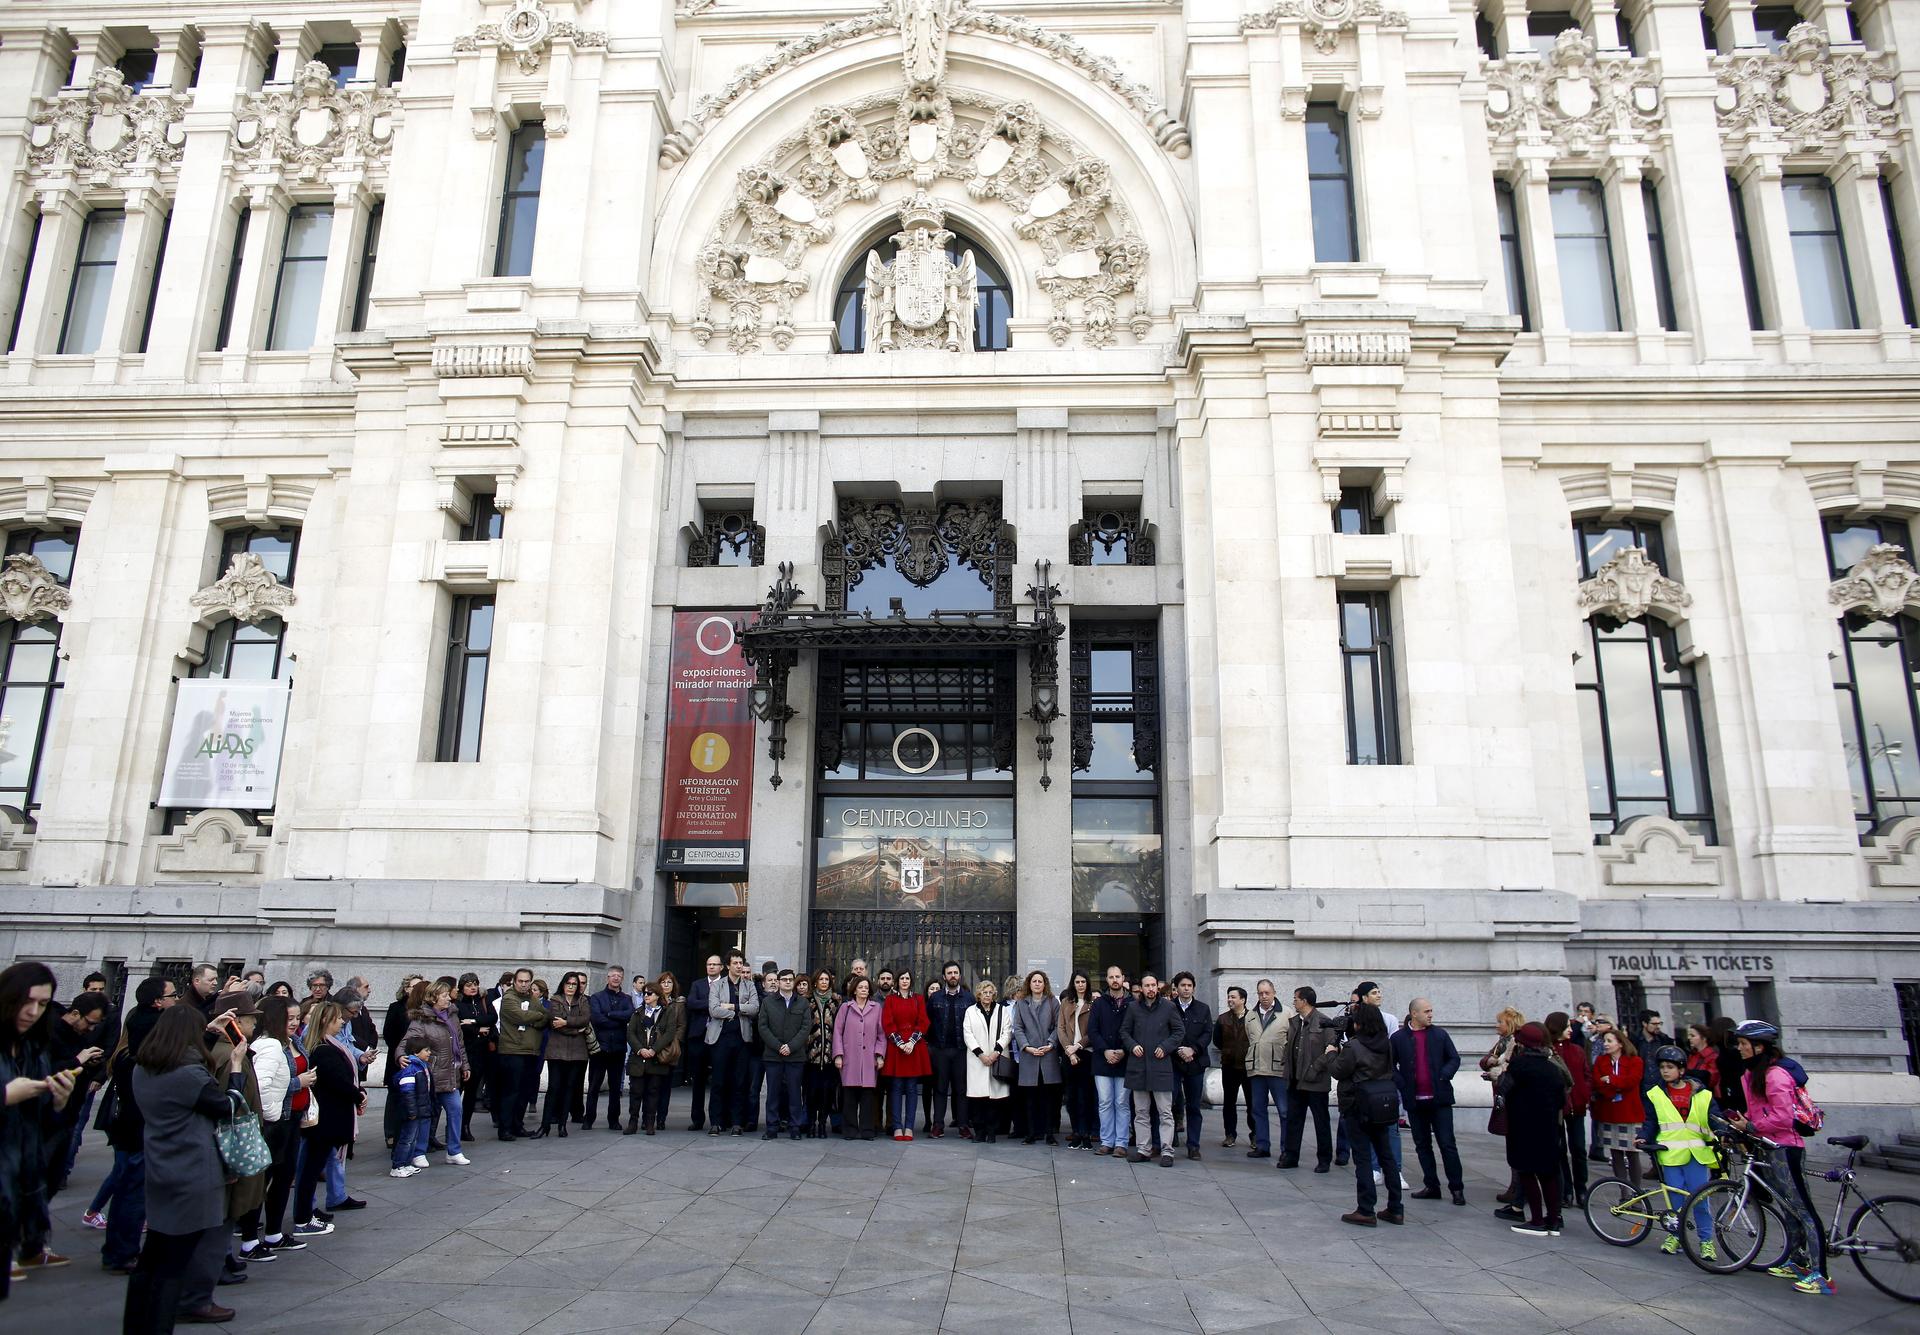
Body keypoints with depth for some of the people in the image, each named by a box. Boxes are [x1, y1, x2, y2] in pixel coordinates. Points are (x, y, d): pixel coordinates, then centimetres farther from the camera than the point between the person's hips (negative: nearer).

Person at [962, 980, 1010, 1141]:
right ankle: (979, 1131, 3)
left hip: (997, 1059, 0)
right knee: (977, 1097, -5)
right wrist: (980, 1054, -7)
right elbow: (967, 1035, 3)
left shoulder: (1002, 1010, 13)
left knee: (995, 1095, -5)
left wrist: (996, 1052, -9)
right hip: (977, 1060, 0)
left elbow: (1007, 1033, 5)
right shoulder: (971, 1011, 12)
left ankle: (991, 1132, 2)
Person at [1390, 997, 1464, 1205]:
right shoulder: (1398, 1038, 0)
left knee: (1447, 1144, 0)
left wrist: (1444, 1077, -8)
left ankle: (1457, 1188, 9)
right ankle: (1431, 1186, 20)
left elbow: (1454, 1058, 7)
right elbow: (1390, 1066, 4)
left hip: (1439, 1099, -1)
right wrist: (1402, 1085, -8)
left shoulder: (1440, 1035, 2)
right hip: (1414, 1100, 1)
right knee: (1422, 1145, 10)